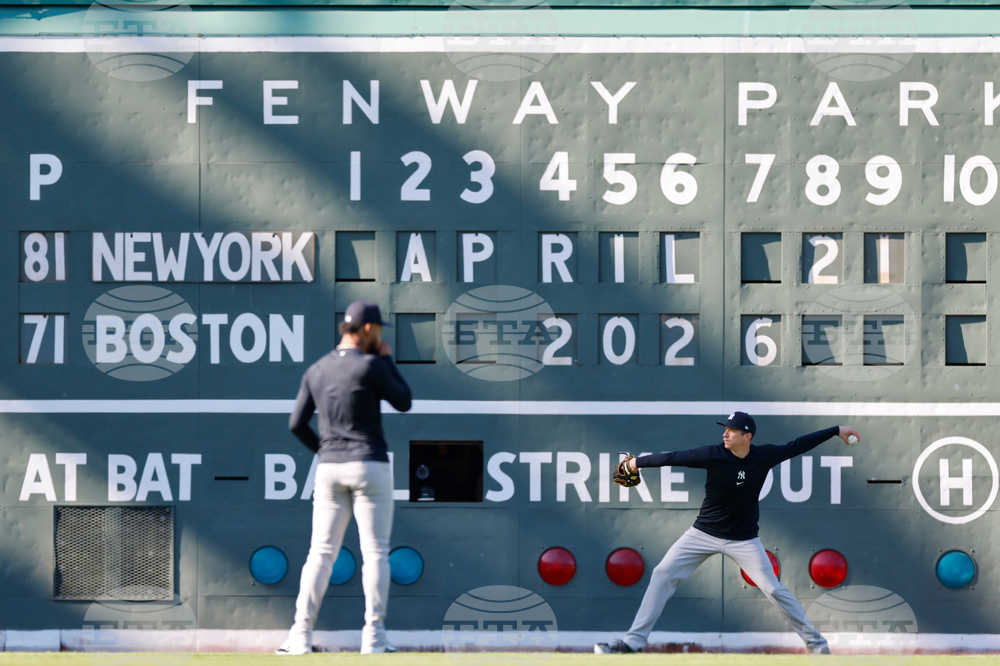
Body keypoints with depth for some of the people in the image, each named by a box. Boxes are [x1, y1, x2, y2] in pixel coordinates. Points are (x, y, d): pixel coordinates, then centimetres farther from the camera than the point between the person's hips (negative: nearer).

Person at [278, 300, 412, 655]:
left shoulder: (316, 370, 8)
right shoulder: (370, 366, -10)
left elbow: (296, 423, 6)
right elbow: (404, 402, 2)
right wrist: (388, 360, 10)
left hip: (329, 469, 5)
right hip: (369, 466, -5)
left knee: (321, 553, 6)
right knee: (375, 553, 1)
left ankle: (301, 635, 0)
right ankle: (374, 636, -3)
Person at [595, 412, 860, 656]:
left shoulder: (765, 456, -11)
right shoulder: (713, 455, -16)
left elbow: (798, 446, -1)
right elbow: (674, 458, -12)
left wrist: (836, 431, 3)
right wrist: (638, 462, -7)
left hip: (743, 540, 0)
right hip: (704, 533, 0)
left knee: (774, 589, -7)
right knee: (662, 574, -9)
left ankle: (816, 642, 8)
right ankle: (634, 642, -5)